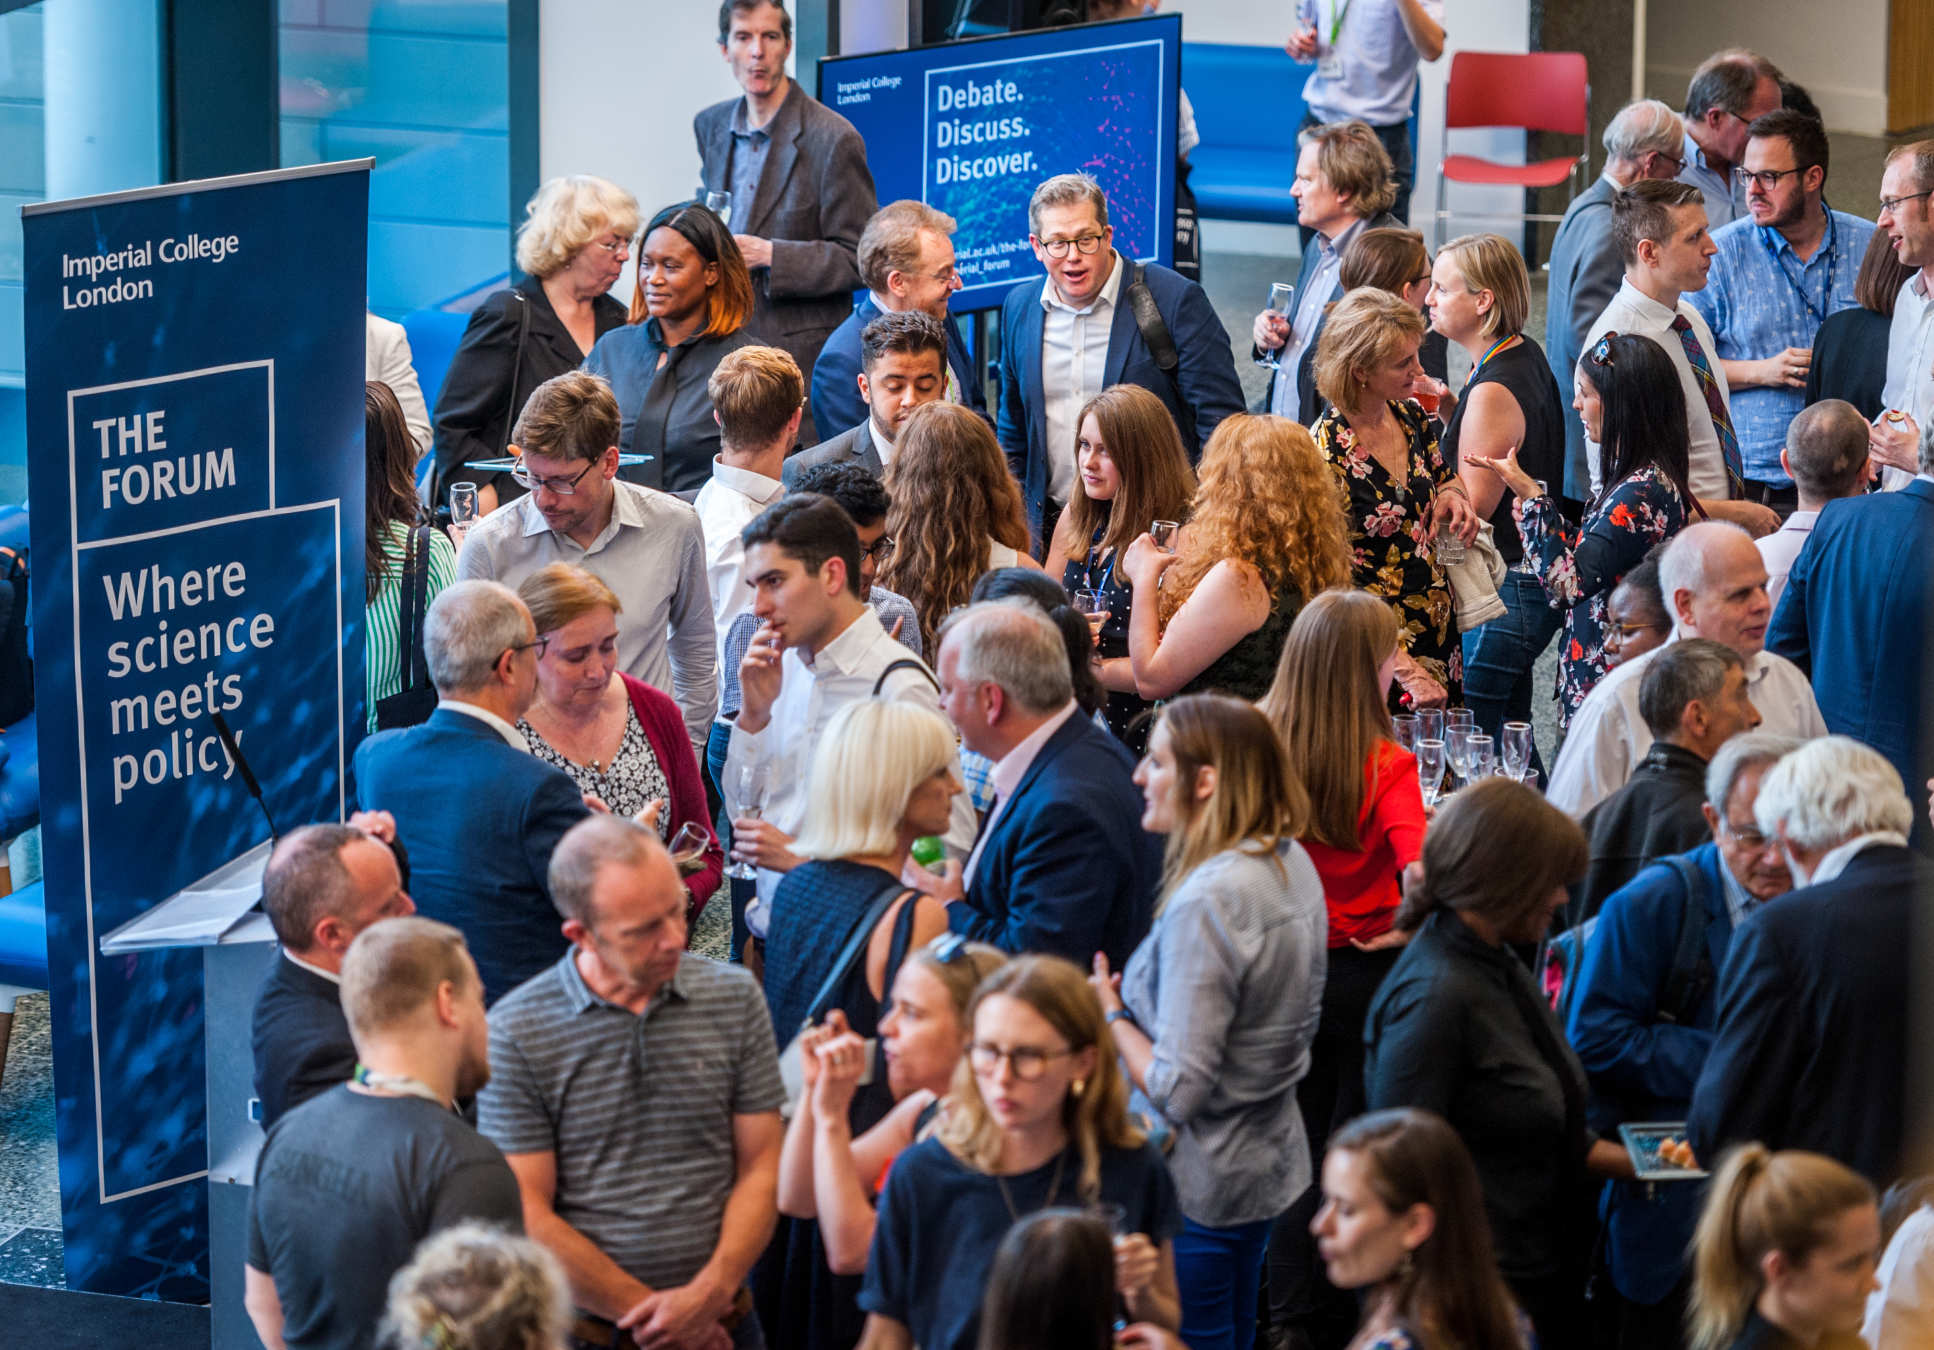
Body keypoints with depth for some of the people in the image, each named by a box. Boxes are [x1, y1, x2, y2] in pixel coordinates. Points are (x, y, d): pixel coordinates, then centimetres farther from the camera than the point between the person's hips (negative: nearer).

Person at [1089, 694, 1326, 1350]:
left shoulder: (1205, 903, -26)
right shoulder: (1292, 865, 2)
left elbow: (1177, 1090, -26)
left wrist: (1111, 1015, -9)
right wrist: (1140, 996, 11)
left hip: (1198, 1185, -9)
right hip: (1268, 1162, 9)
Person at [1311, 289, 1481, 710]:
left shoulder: (1410, 416, 1)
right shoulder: (1329, 452, -20)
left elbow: (1444, 476, 23)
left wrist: (1452, 495, -3)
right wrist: (1407, 670, -26)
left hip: (1440, 634, 7)